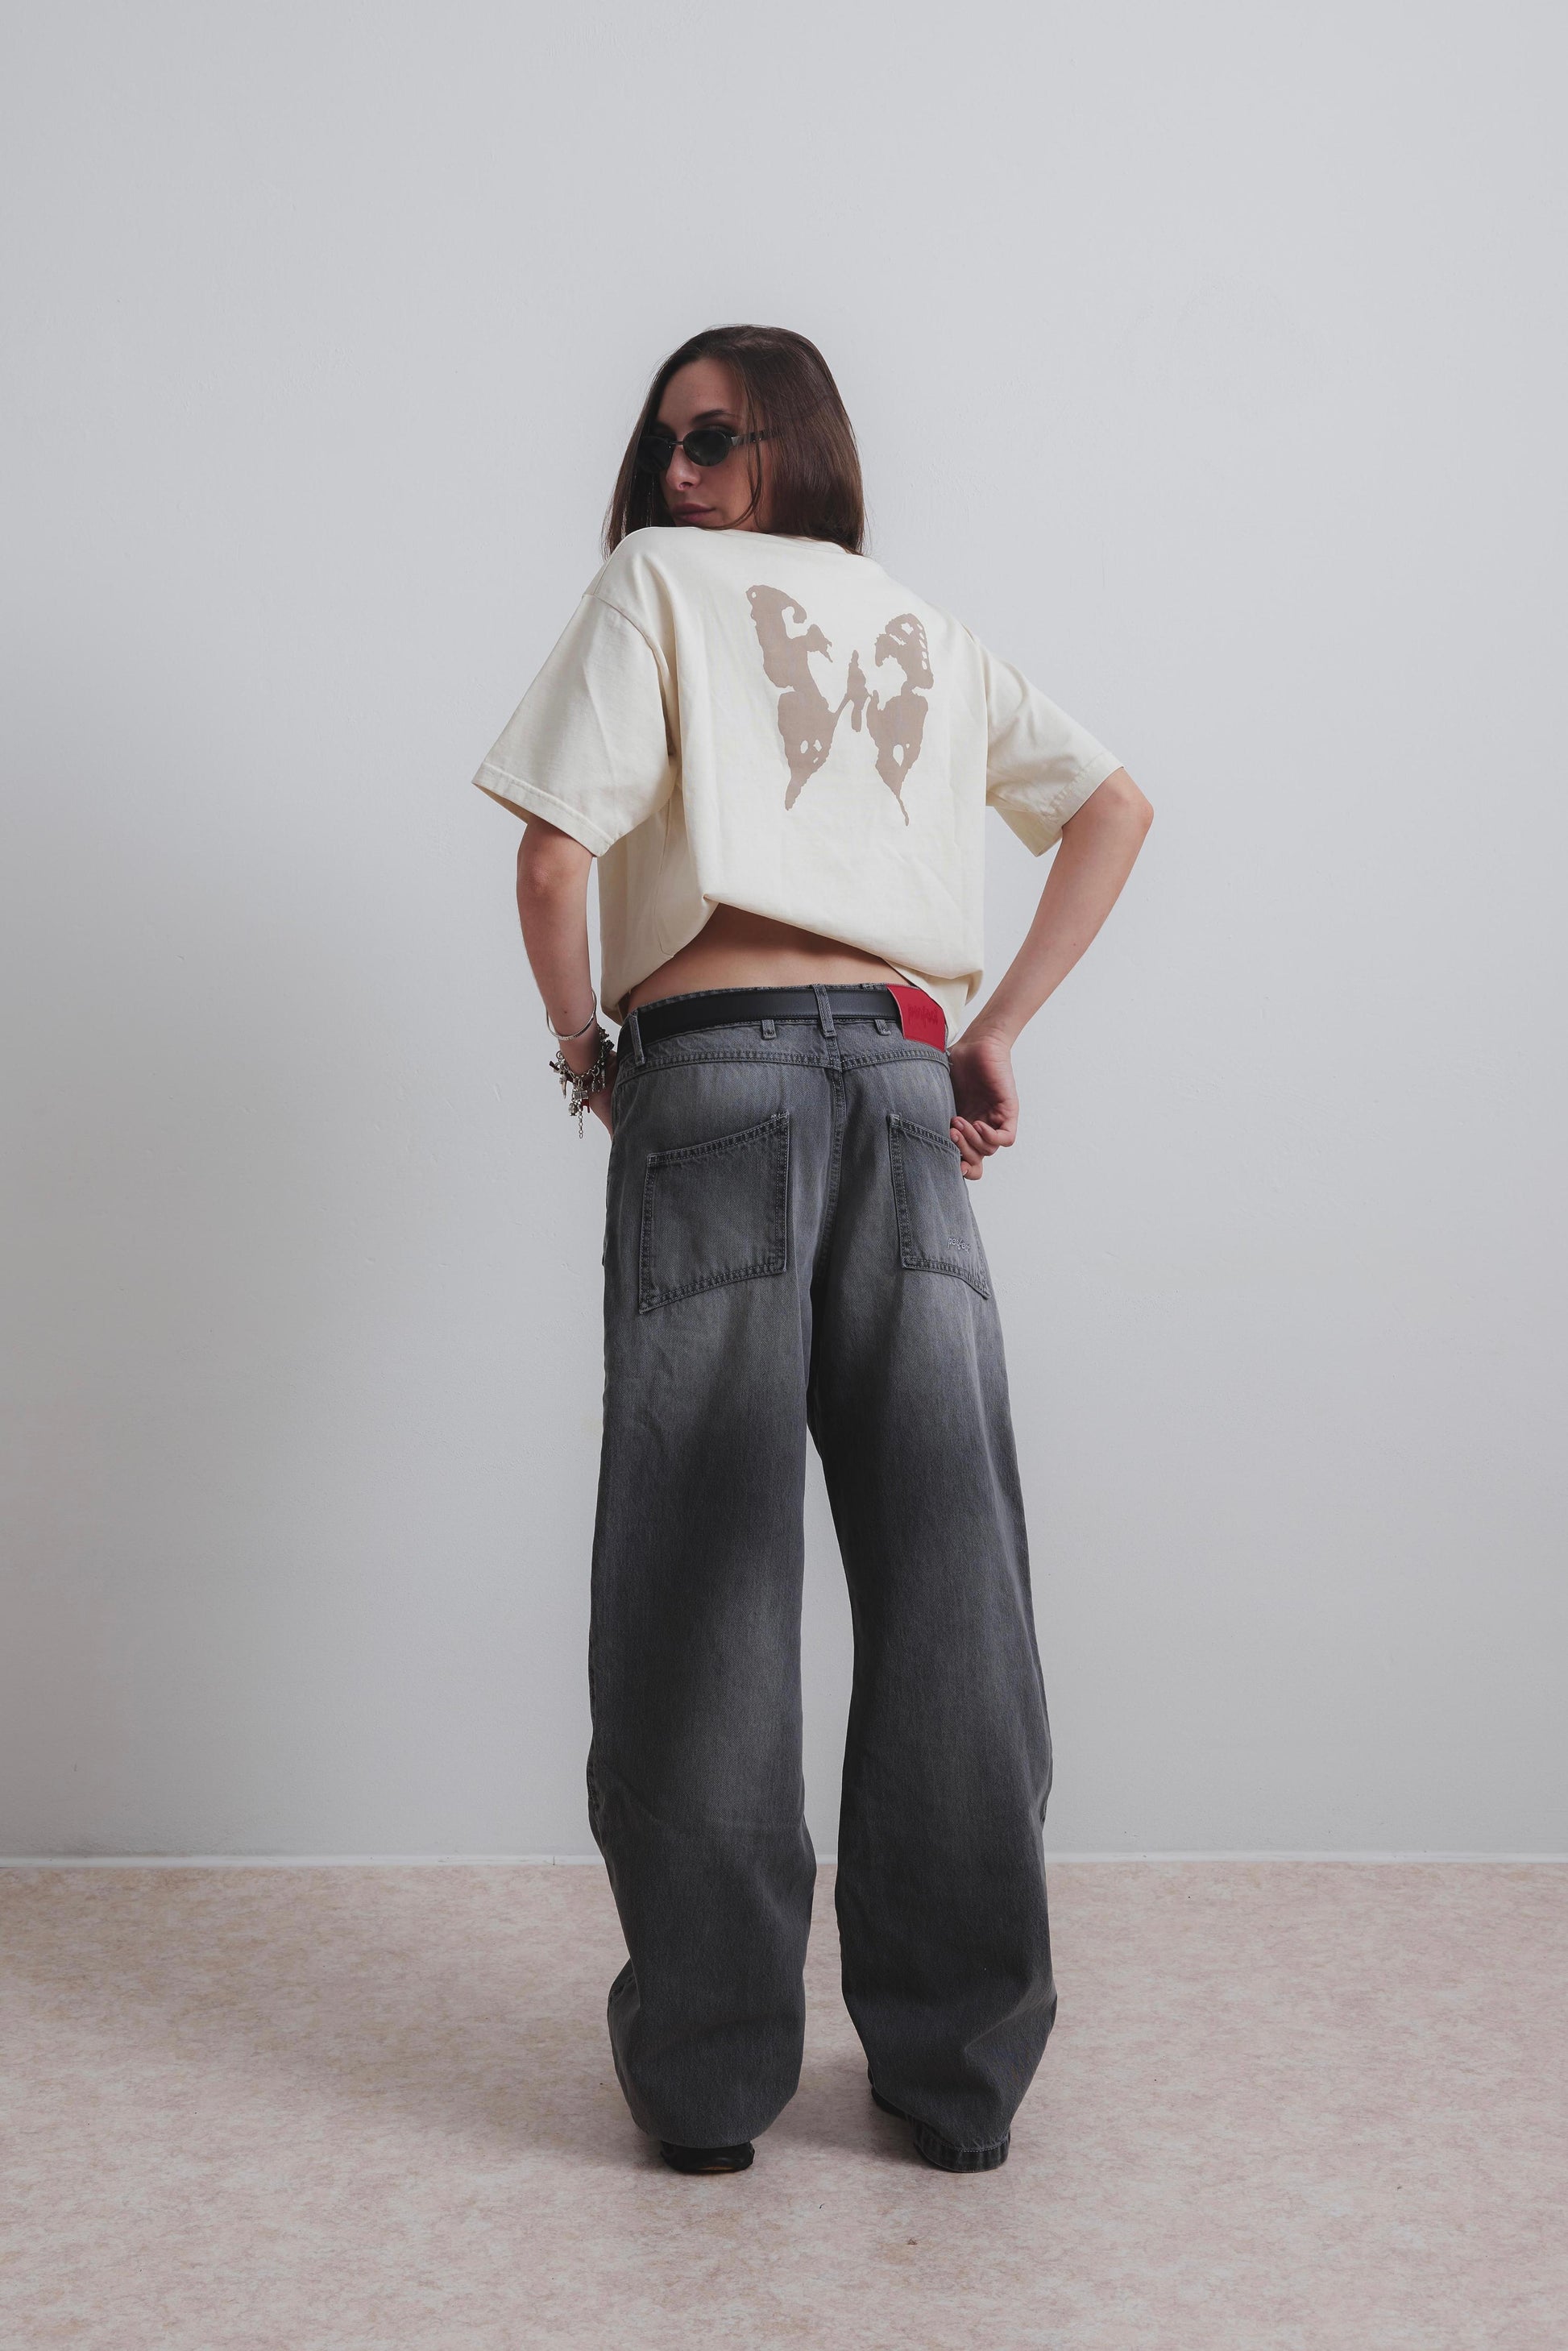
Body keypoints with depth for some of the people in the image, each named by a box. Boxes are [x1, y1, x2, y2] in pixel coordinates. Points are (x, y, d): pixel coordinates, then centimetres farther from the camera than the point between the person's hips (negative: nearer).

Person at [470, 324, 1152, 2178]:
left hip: (715, 1070, -4)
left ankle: (709, 2070, 6)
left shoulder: (657, 582, 8)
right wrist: (996, 1035, 14)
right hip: (902, 1080, 4)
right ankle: (960, 2068, 10)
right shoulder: (935, 634, 23)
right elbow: (1114, 809, 20)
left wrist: (583, 1050, 11)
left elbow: (555, 859, -4)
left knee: (703, 1568, -1)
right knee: (943, 1572, 3)